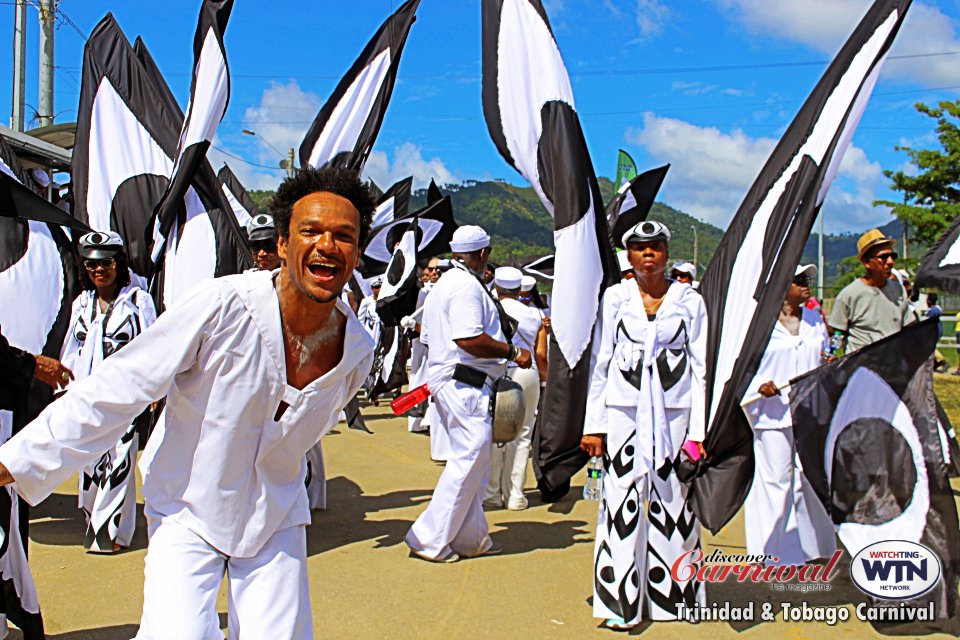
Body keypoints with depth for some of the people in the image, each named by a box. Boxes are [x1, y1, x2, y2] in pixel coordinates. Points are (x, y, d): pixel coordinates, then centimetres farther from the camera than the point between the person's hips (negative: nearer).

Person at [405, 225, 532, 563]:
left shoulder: (444, 284, 19)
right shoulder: (467, 286, -14)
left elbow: (426, 335, 22)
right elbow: (470, 339, -25)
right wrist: (513, 353, -16)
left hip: (444, 380, 11)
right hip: (465, 385, -11)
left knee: (471, 463, 15)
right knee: (470, 461, -6)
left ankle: (470, 538, 22)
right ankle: (430, 539, -1)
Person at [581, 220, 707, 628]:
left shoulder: (690, 301, 6)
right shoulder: (615, 297, 6)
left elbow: (701, 367, 4)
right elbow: (599, 361, 5)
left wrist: (698, 430, -3)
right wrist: (593, 424, -1)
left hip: (674, 412, 1)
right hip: (623, 411, 0)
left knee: (674, 500, 4)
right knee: (622, 499, -3)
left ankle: (672, 593, 19)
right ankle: (621, 600, 6)